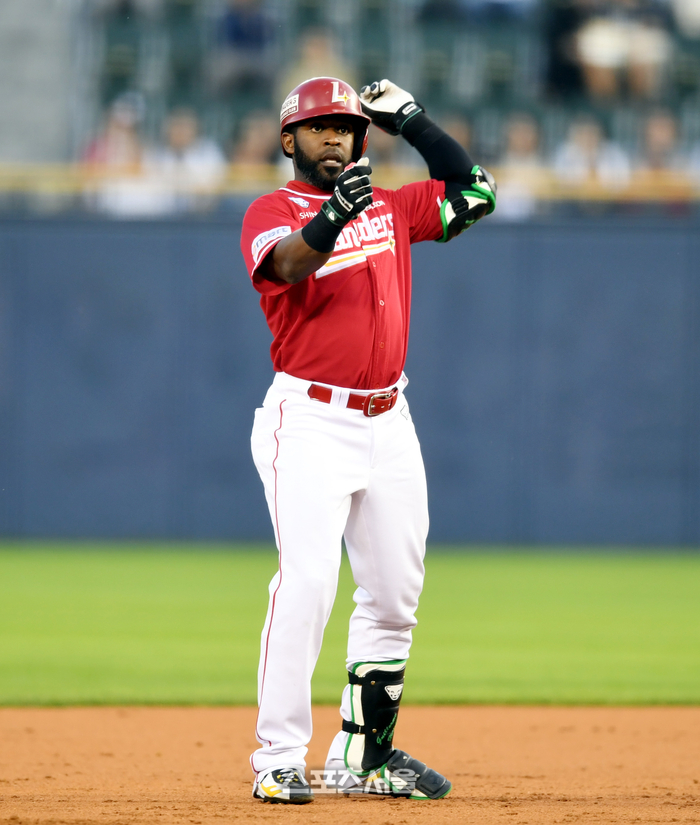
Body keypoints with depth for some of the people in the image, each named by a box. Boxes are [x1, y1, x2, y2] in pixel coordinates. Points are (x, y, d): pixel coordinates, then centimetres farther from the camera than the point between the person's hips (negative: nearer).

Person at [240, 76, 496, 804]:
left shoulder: (388, 206, 13)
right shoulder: (271, 212, -4)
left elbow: (474, 193, 17)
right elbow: (290, 263, -26)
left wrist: (412, 122, 12)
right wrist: (333, 215, -45)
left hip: (388, 422, 7)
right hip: (310, 422, -6)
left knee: (394, 594, 9)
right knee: (306, 583, -17)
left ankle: (363, 755, 19)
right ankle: (278, 761, -17)